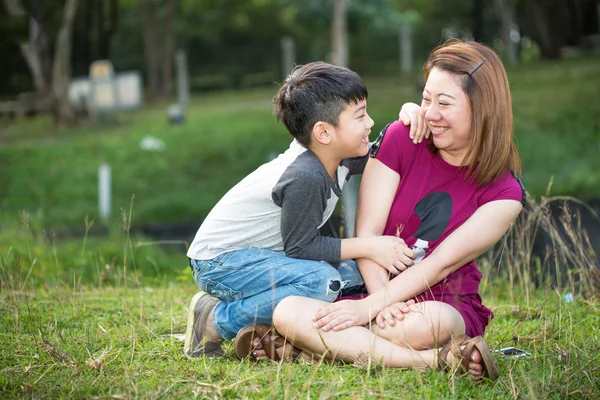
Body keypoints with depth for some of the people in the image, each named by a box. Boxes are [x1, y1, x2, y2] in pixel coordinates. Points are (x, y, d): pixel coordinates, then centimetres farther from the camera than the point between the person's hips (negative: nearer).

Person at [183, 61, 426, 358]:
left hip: (261, 254, 9)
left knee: (353, 273, -2)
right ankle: (215, 322, -14)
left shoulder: (339, 160, -1)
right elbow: (299, 247, -23)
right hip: (219, 262, -9)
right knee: (322, 282, -29)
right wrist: (367, 247, -21)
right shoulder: (306, 177, -28)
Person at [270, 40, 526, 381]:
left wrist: (370, 306, -23)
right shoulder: (401, 139, 0)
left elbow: (441, 263, -13)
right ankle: (437, 360, -31)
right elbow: (367, 233, -5)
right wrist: (384, 304, -20)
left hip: (445, 303, -3)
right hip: (380, 290, 4)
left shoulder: (505, 192, -5)